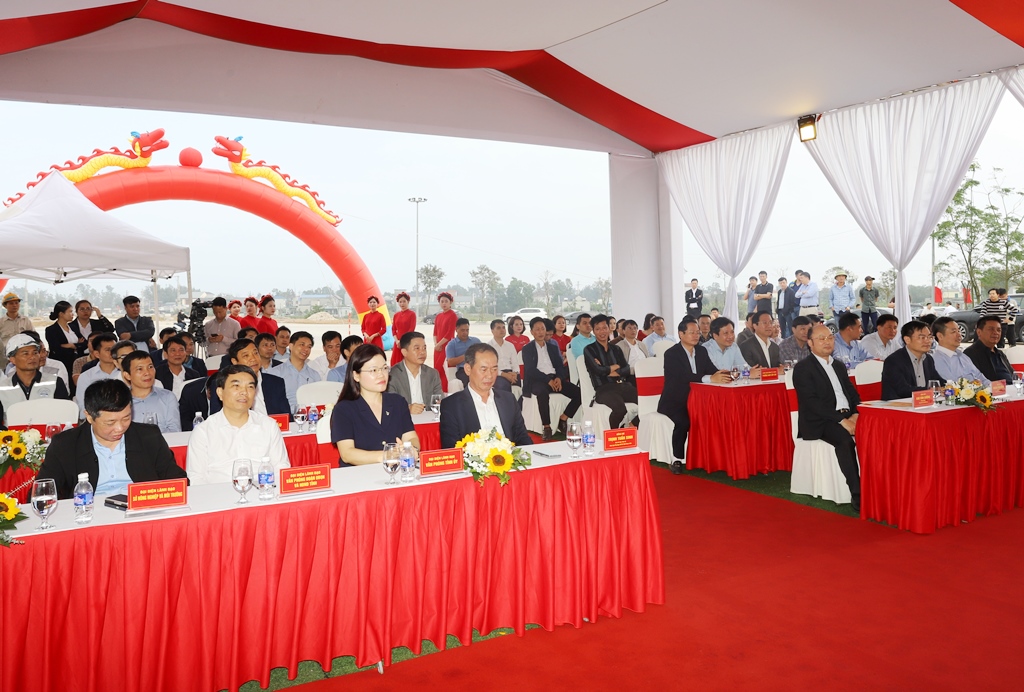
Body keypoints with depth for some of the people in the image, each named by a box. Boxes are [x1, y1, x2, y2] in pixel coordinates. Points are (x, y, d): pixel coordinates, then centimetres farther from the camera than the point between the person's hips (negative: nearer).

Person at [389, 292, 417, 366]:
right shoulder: (396, 315, 12)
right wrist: (397, 341, -6)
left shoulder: (412, 314, -4)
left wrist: (402, 341, -13)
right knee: (396, 363, 4)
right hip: (397, 343, 5)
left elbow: (411, 329, -10)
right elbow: (393, 329, 10)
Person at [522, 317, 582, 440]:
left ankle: (563, 420, -3)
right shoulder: (527, 349, 6)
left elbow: (560, 365, 14)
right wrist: (548, 380, -17)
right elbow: (530, 370, -6)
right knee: (543, 393, -40)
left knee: (579, 393, -16)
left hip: (555, 378, 5)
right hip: (537, 380, -5)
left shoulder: (553, 347, 21)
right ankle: (546, 427, -30)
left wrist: (559, 378, -9)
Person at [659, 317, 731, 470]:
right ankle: (677, 459, -16)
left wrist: (725, 375, -23)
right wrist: (710, 378, -36)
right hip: (674, 403, -6)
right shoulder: (671, 354, -11)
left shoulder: (702, 351, 10)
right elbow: (683, 377, -26)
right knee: (683, 422, -34)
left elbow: (713, 371, 1)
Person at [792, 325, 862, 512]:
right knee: (844, 439, -34)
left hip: (848, 417, 6)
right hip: (819, 423, -6)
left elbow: (853, 394, 18)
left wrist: (855, 415, -4)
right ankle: (857, 495, -31)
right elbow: (812, 402, -12)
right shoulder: (802, 368, -1)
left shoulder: (839, 366, 22)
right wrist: (841, 420, -19)